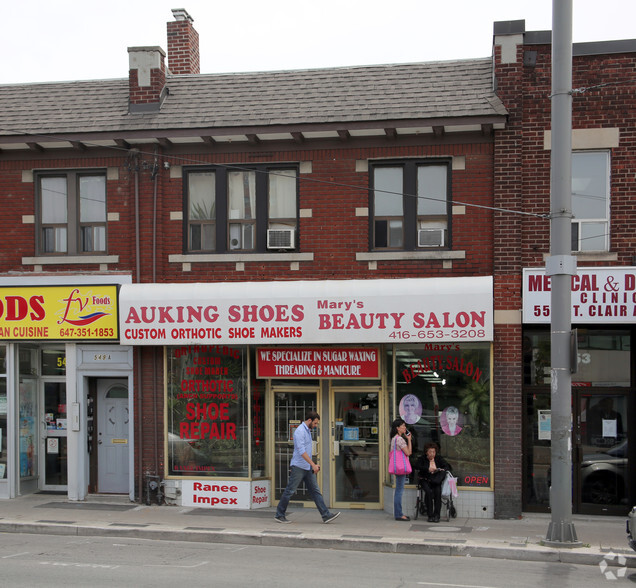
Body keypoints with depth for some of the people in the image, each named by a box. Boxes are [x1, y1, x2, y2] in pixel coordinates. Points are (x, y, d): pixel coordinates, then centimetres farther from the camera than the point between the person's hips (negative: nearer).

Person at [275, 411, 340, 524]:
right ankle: (279, 515, 10)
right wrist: (313, 464, -25)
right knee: (290, 491, -1)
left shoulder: (308, 431, 15)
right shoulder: (300, 431, -16)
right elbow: (301, 451, -24)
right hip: (298, 467, -9)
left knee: (315, 491, 4)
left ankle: (326, 515, 1)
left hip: (308, 468, 9)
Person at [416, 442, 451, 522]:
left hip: (436, 480, 1)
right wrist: (428, 469, -25)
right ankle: (430, 515, -24)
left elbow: (448, 467, 4)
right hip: (425, 480, -1)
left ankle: (436, 515, -24)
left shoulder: (439, 458, 13)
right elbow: (418, 466, -11)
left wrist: (442, 470, -18)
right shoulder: (421, 458, 8)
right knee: (428, 491, -31)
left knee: (438, 491, -29)